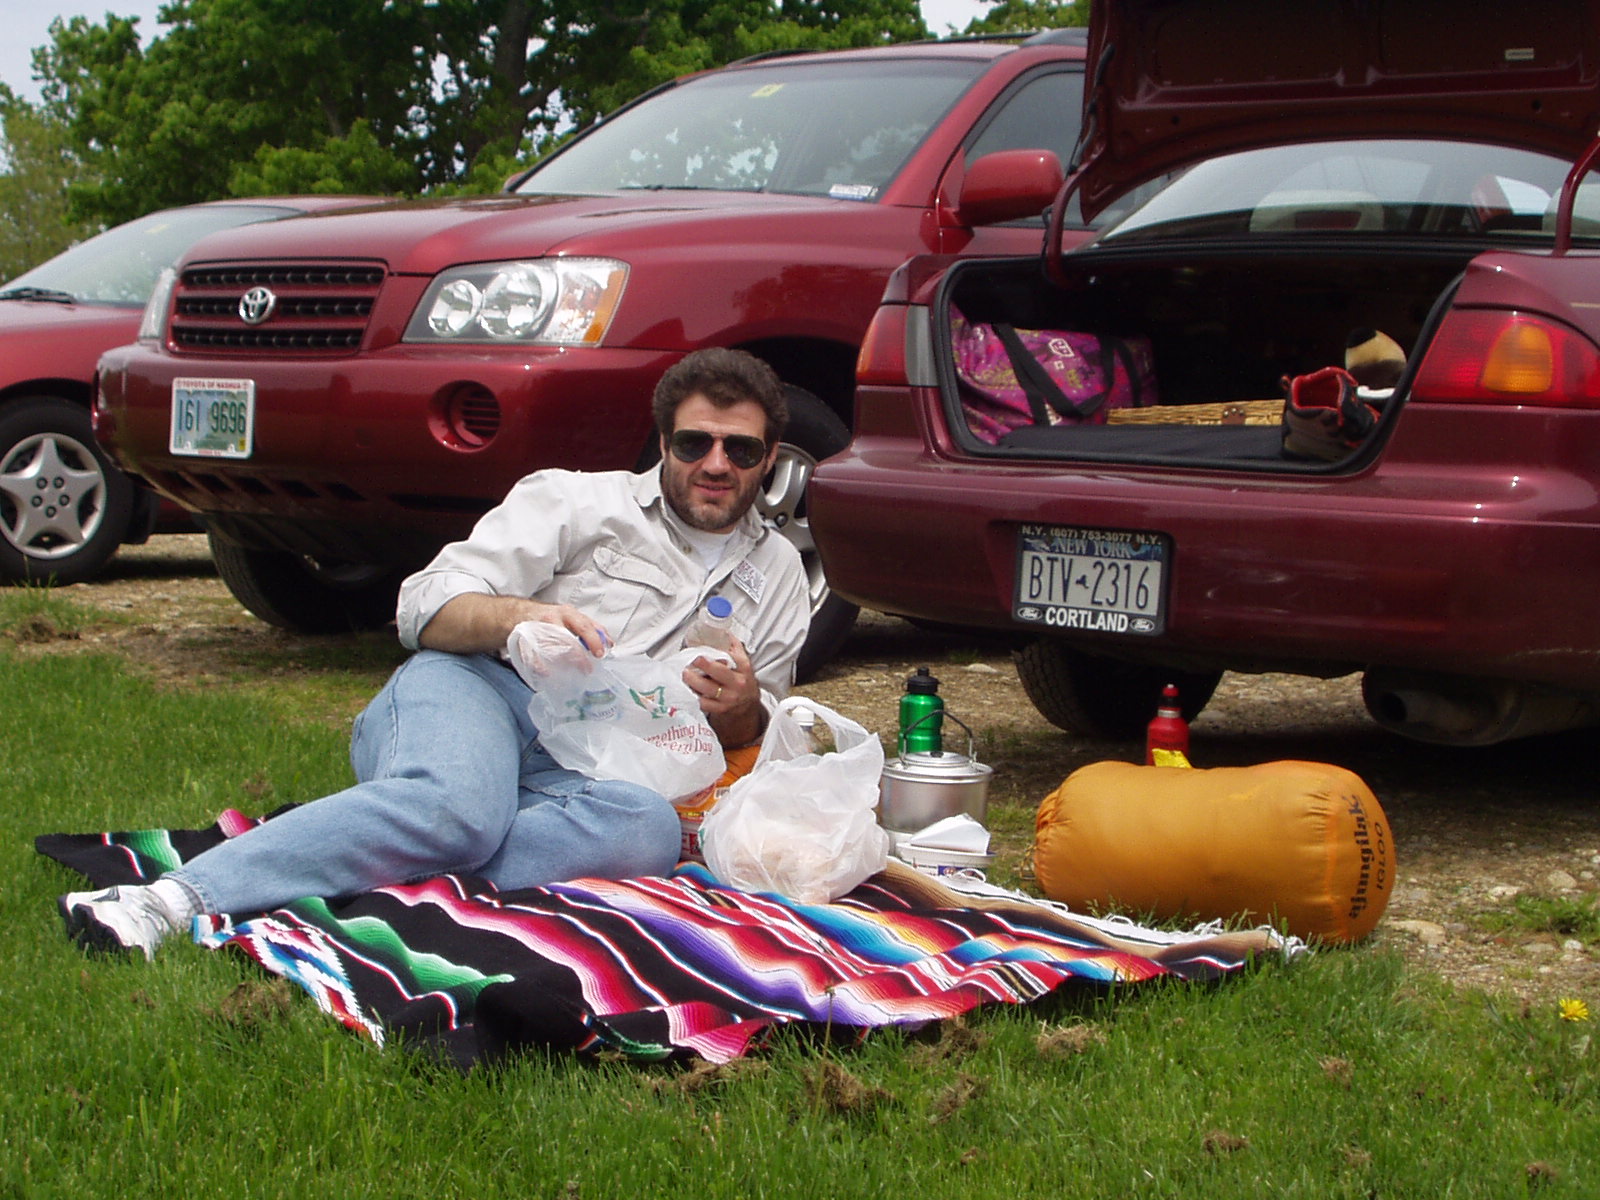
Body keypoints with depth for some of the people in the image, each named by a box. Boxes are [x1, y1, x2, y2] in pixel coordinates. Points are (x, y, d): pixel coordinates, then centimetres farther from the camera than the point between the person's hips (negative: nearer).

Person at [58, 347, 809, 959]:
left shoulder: (778, 573, 27)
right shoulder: (573, 500, 16)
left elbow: (748, 739, 26)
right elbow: (424, 607, 5)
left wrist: (740, 711, 1)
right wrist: (519, 616, -16)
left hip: (581, 769, 2)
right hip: (478, 693, -2)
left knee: (650, 827, -37)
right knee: (456, 805, -40)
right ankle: (175, 899, -48)